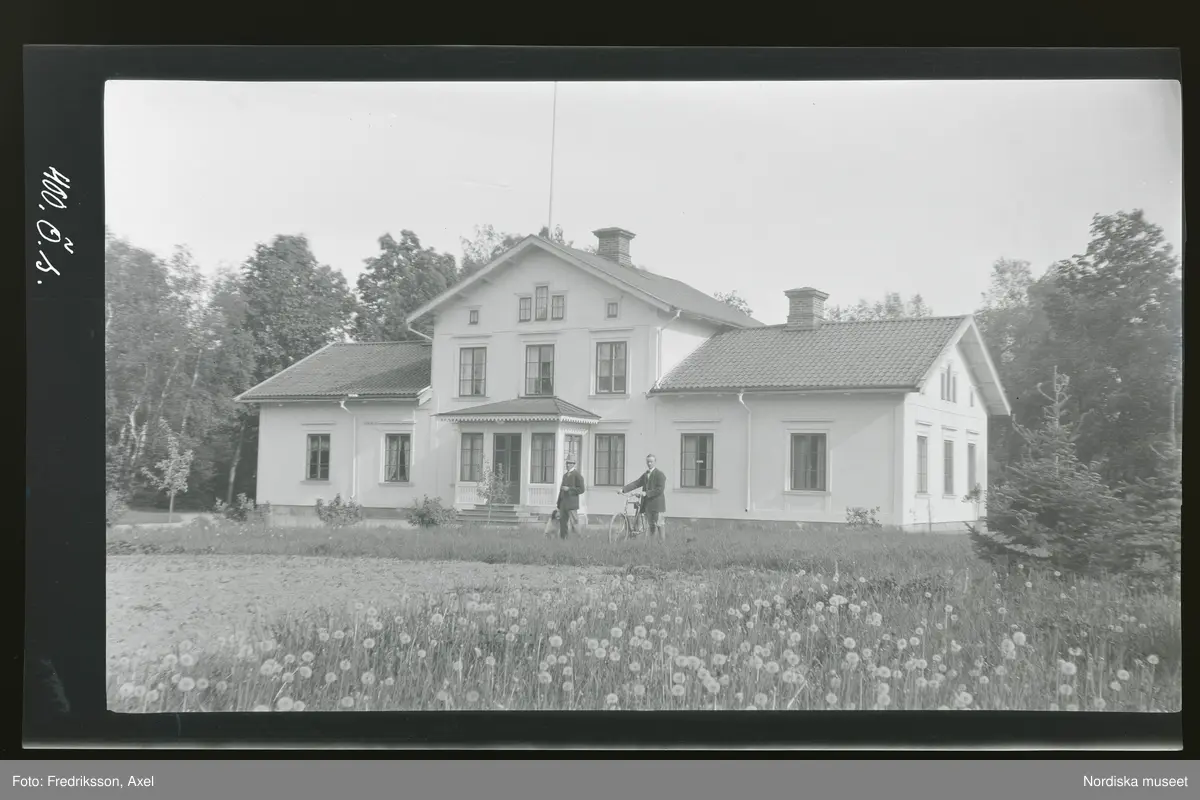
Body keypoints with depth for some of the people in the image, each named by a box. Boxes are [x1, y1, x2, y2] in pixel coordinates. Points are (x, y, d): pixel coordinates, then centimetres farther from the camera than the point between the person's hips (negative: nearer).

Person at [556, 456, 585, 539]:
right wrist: (559, 505, 20)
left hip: (572, 504, -7)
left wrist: (569, 489, -16)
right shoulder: (565, 475, 19)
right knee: (562, 524, 5)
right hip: (563, 504, 7)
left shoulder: (577, 475, -4)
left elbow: (581, 489, -11)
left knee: (574, 524, -7)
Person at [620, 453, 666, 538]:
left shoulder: (660, 474, -7)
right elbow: (636, 484, 7)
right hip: (647, 504, 7)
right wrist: (623, 489, -5)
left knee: (658, 525, -5)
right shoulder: (645, 474, 16)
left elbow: (660, 489, -17)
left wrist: (646, 493, -23)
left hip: (657, 504, -7)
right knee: (651, 525, 11)